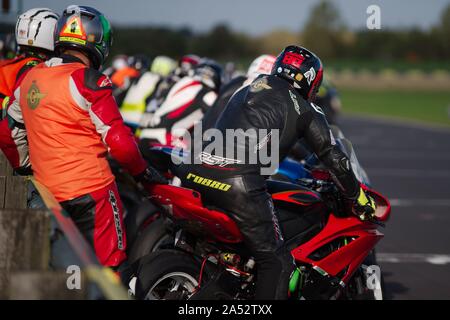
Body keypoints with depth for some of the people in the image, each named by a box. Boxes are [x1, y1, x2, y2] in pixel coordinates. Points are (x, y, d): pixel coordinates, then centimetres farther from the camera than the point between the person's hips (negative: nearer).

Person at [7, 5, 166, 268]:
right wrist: (144, 172, 1)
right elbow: (118, 141, -15)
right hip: (90, 188, -7)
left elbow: (14, 128, 20)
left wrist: (27, 163, 36)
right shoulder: (90, 81, -13)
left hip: (46, 188, 7)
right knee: (109, 262, -3)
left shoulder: (30, 78, 9)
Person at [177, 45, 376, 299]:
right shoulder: (305, 110, 14)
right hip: (240, 182, -6)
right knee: (277, 263, 1)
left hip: (193, 174, 6)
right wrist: (359, 198, 28)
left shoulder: (247, 91, 32)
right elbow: (334, 158, 15)